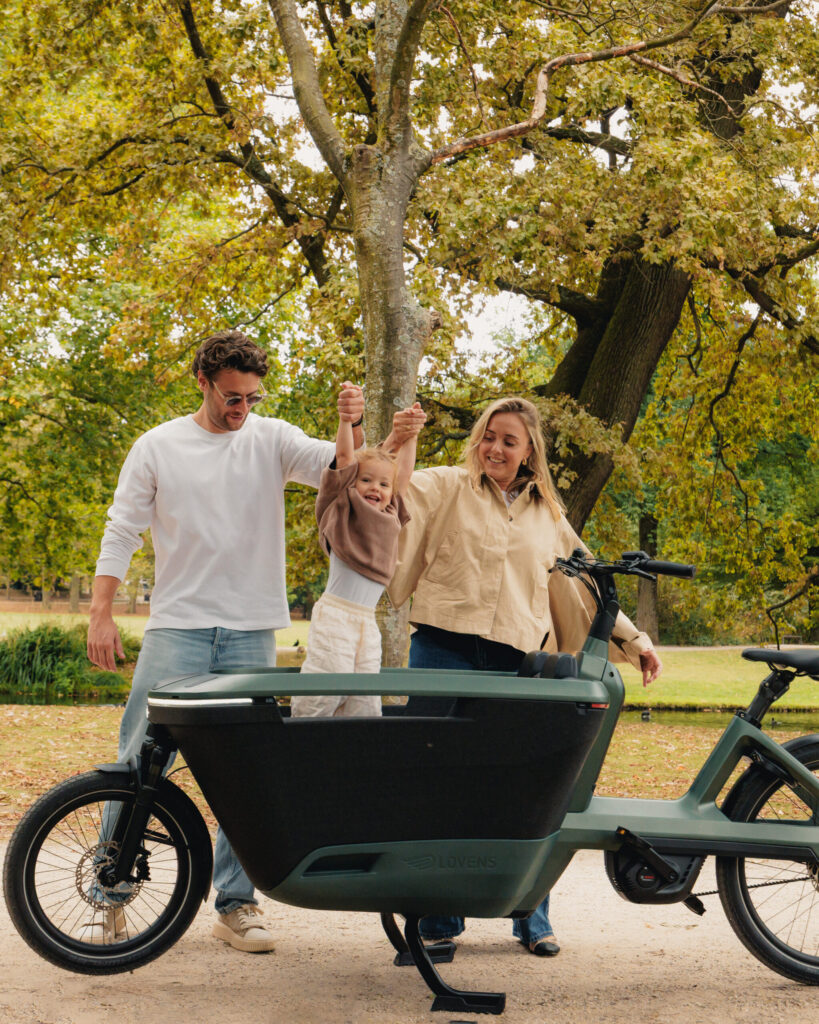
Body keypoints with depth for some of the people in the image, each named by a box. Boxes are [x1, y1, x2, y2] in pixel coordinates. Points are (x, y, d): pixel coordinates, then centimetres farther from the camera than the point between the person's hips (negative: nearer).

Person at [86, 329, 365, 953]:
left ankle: (236, 904, 13)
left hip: (251, 631, 1)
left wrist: (354, 427, -28)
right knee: (141, 761, -5)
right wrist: (101, 614, -2)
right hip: (178, 625, -1)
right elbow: (122, 531, 5)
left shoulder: (272, 440, 5)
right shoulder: (158, 447, 3)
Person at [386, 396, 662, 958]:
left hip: (515, 664, 2)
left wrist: (633, 638, 18)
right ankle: (438, 919, 12)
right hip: (445, 654, -2)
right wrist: (392, 447, -22)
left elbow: (582, 587, 23)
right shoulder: (446, 488, 8)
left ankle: (535, 921, 17)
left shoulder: (548, 516, 19)